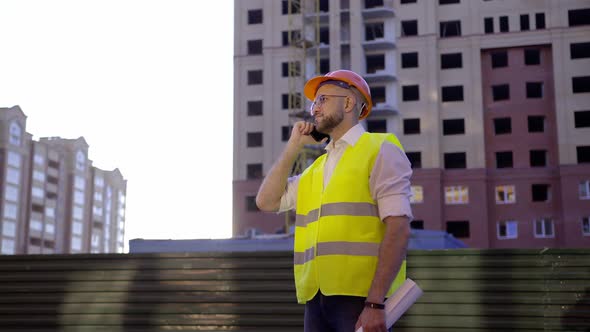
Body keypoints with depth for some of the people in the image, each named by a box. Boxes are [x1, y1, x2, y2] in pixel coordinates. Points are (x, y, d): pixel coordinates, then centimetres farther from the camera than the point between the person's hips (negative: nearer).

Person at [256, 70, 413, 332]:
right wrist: (293, 146, 13)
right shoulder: (316, 168, 20)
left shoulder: (380, 150, -1)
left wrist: (375, 303, -19)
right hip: (316, 298, 6)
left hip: (359, 296, -6)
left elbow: (398, 228, -11)